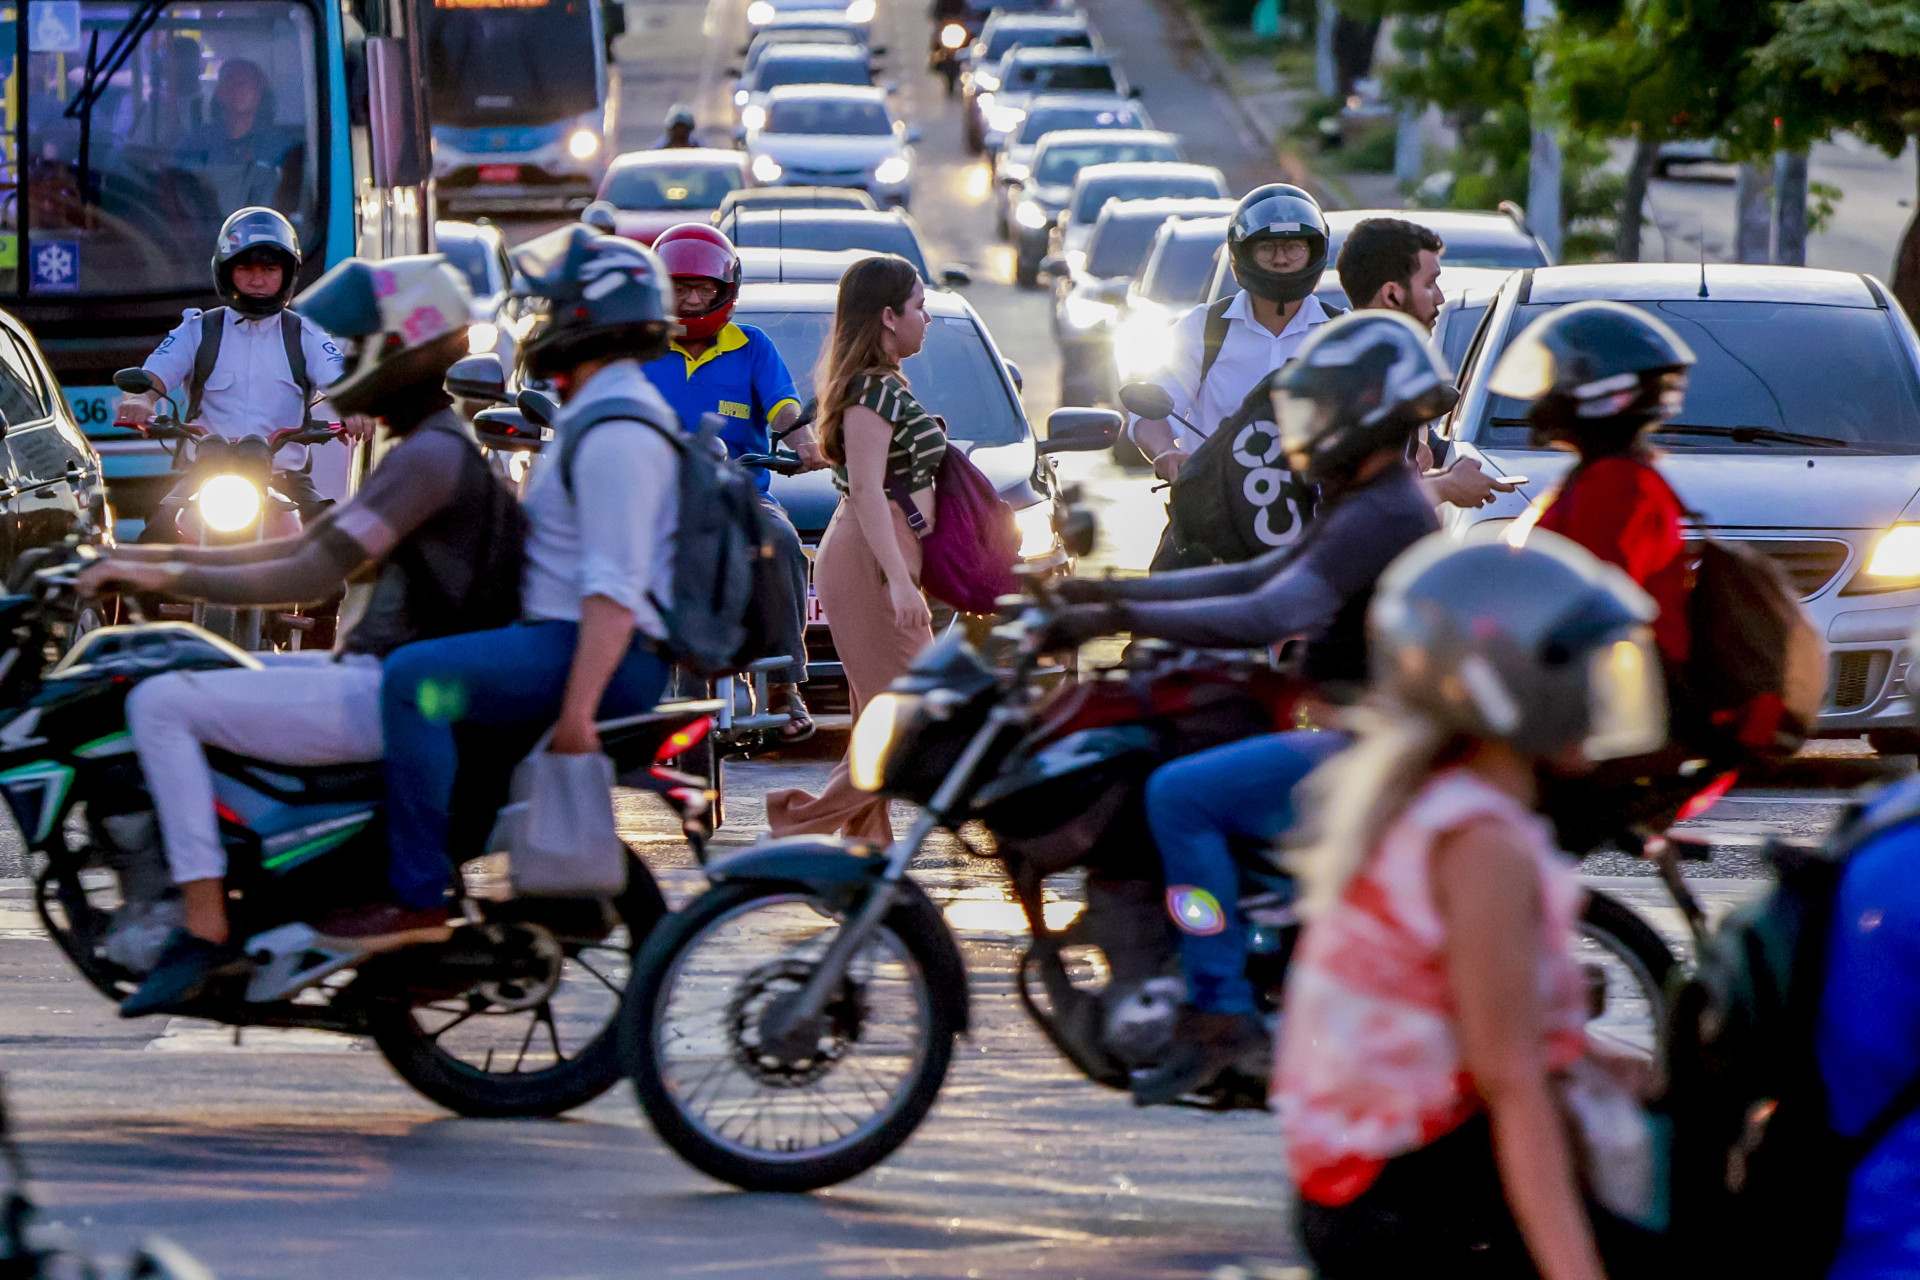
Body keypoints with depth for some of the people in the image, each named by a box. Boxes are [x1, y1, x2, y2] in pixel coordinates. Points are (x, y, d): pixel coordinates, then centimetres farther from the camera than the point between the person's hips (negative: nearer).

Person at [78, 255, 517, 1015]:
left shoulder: (432, 454, -16)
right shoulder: (436, 446, 17)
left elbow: (315, 576, -21)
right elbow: (312, 546, 21)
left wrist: (168, 577, -16)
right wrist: (166, 555, 15)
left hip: (394, 694, -11)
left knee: (162, 704, -15)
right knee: (215, 674, 24)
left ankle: (204, 929, -18)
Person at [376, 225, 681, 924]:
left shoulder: (615, 432, -16)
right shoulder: (595, 418, 20)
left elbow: (615, 591, -24)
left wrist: (577, 712, -29)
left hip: (599, 656, -11)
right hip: (562, 639, 11)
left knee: (414, 679, -26)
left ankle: (419, 899, -28)